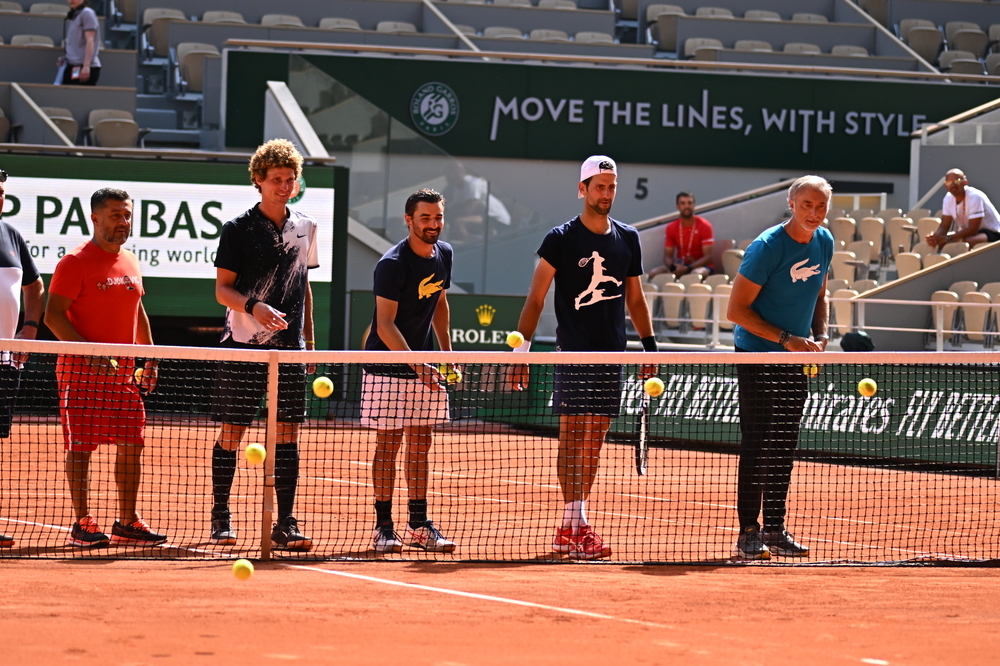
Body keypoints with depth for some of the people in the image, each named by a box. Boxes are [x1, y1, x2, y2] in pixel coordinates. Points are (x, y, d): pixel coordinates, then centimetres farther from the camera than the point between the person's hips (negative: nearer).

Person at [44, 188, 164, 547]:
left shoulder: (130, 262, 14)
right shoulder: (75, 262, -8)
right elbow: (53, 316, -13)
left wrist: (150, 358, 17)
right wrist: (91, 355, -22)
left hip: (123, 372, 7)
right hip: (82, 372, -7)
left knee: (131, 445, 7)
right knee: (80, 446, -3)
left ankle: (127, 522, 17)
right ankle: (82, 524, 2)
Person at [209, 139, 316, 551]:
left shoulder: (306, 228, 11)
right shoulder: (238, 229, -3)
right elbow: (222, 289, -6)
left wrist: (309, 336, 18)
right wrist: (254, 307, -24)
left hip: (289, 348, 4)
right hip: (243, 346, -4)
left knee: (287, 435, 0)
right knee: (231, 433, 1)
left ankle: (285, 525, 1)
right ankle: (221, 518, 12)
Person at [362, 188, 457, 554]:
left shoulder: (443, 254, 4)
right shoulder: (393, 264, -18)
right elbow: (385, 325, -21)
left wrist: (446, 351, 13)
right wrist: (417, 365, -29)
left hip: (424, 364, 7)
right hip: (387, 366, -7)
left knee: (420, 443, 7)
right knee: (389, 442, -4)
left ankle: (419, 526, 11)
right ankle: (384, 526, 1)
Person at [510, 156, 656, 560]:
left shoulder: (628, 239, 12)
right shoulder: (561, 239, -3)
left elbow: (635, 300, 20)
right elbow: (535, 299, -3)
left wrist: (649, 346, 13)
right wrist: (521, 349, -11)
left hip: (612, 355, 5)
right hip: (573, 354, -5)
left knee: (593, 440, 5)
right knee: (571, 435, -8)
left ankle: (570, 527, 10)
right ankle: (576, 524, -11)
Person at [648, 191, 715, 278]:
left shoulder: (704, 226, -7)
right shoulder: (671, 228, 5)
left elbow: (708, 257, -12)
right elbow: (668, 256, 6)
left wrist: (687, 269, -25)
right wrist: (672, 267, -19)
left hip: (700, 266, -4)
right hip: (680, 265, 4)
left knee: (696, 274, -41)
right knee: (654, 273, -22)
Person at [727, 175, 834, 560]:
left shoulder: (824, 243, 3)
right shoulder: (767, 247, -18)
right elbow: (737, 309, -17)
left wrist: (820, 337, 1)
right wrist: (786, 339, -22)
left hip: (796, 359, 7)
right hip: (757, 356, -7)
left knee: (783, 448, 10)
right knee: (756, 447, -7)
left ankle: (775, 530, 18)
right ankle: (748, 533, -3)